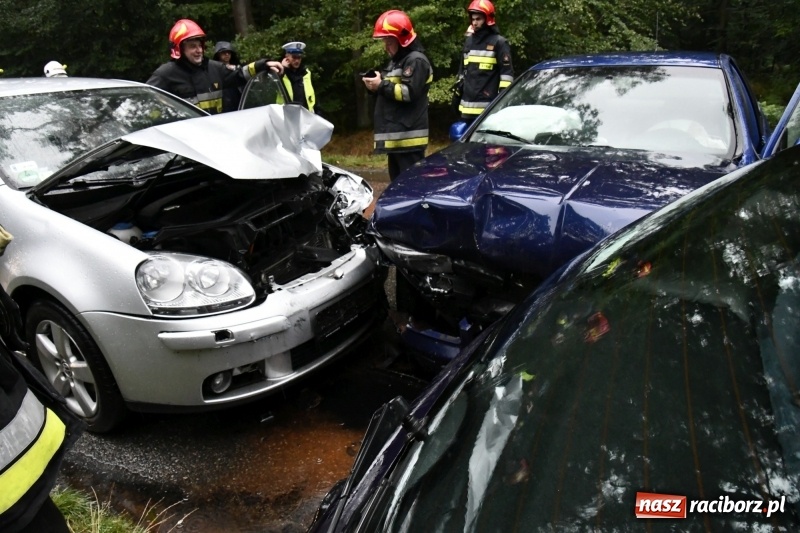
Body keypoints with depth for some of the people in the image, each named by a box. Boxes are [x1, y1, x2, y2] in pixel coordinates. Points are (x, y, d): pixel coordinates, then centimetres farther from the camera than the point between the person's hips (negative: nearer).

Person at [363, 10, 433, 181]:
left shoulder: (416, 60, -7)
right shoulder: (396, 61, 25)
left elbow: (409, 93, -19)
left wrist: (382, 85, -13)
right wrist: (377, 87, 7)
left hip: (408, 137, -10)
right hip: (395, 137, 10)